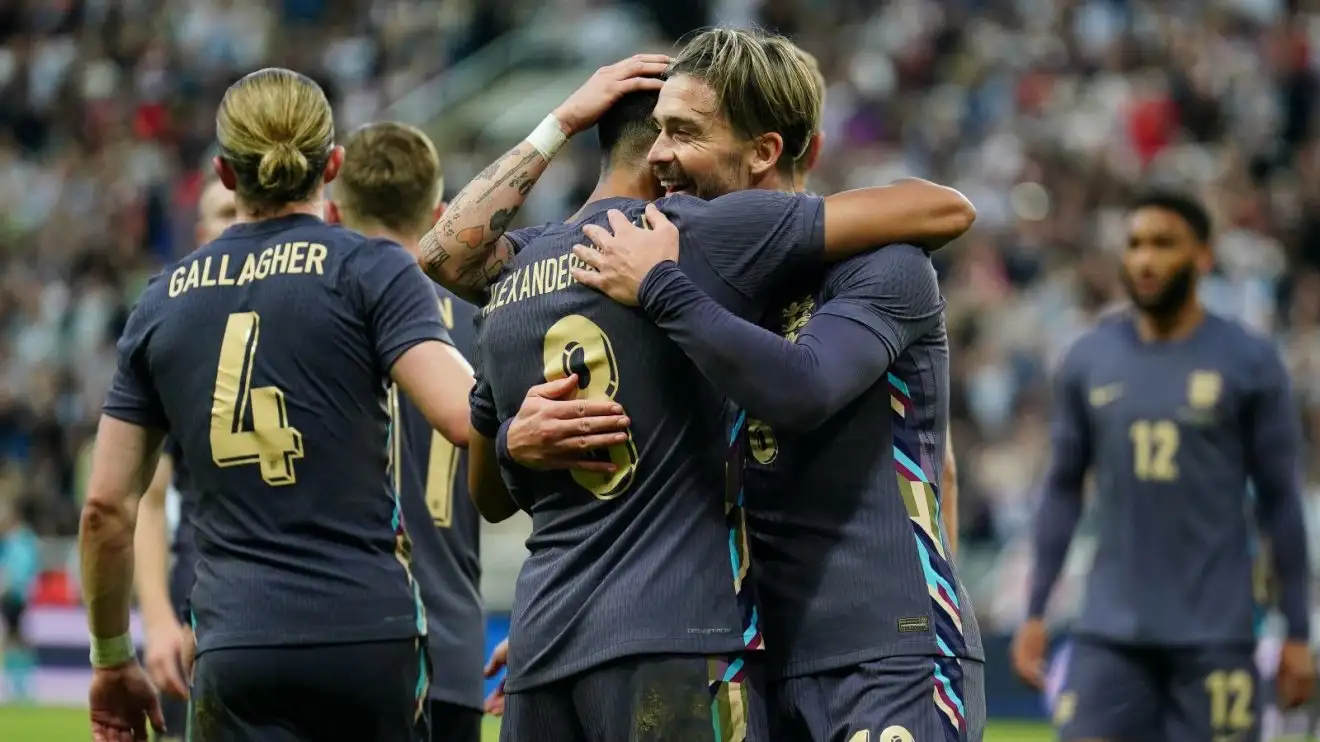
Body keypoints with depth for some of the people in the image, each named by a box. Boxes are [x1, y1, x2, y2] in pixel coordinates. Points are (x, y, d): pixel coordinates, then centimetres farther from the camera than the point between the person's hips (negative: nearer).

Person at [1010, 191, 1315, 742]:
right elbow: (1063, 489, 12)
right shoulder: (1087, 360, 6)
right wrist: (1034, 613, 8)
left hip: (1215, 632, -2)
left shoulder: (1249, 362, -1)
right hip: (1109, 633, 2)